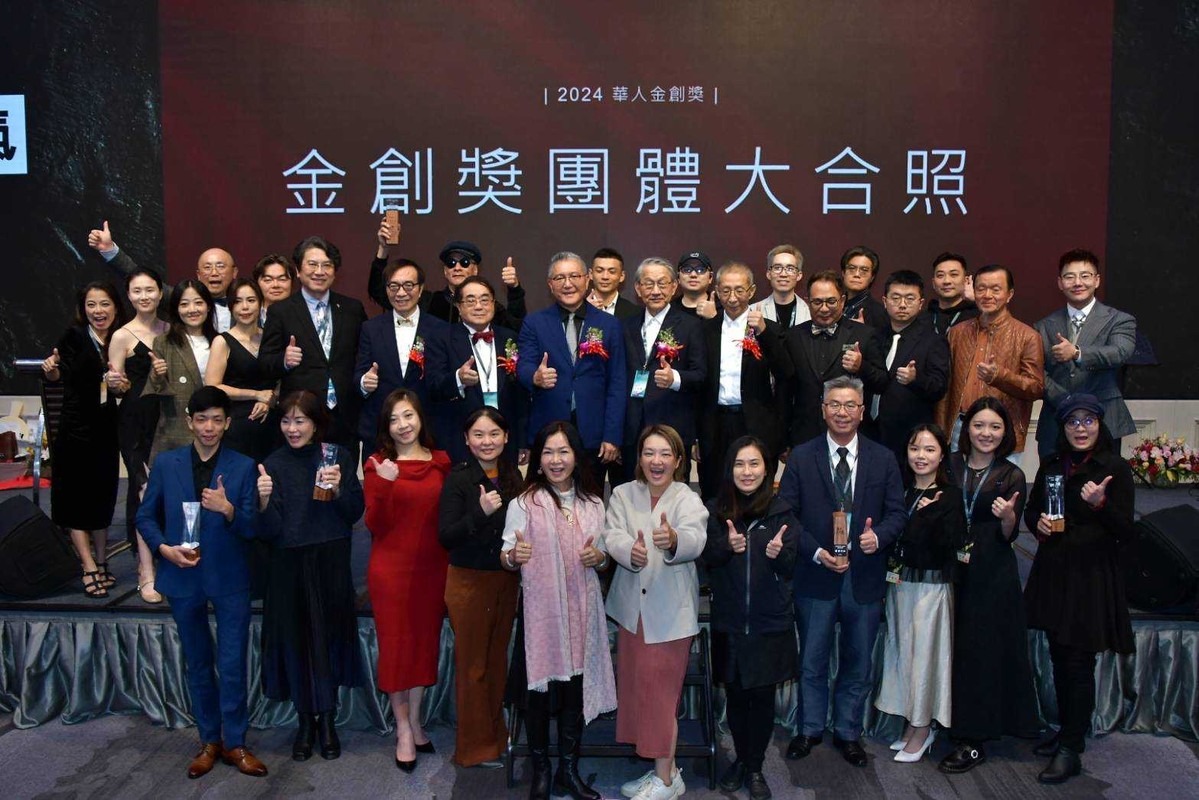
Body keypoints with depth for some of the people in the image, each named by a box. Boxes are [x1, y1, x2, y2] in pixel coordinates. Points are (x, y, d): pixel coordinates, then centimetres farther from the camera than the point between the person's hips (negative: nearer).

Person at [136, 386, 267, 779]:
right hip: (183, 577, 2)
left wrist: (229, 510, -26)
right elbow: (146, 516, 7)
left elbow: (251, 527, -6)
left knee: (232, 665, 1)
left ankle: (234, 743, 15)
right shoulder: (166, 464, 2)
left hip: (230, 579, -2)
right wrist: (164, 547, -10)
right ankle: (209, 740, 27)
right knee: (198, 665, 14)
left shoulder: (243, 467, -3)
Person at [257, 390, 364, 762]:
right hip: (289, 565, 0)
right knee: (295, 639, 5)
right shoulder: (274, 465, -2)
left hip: (331, 563, 0)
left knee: (329, 637, 6)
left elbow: (355, 513, -1)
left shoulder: (340, 457, -1)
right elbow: (270, 530, -7)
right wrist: (264, 500, -26)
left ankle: (328, 720, 20)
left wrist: (338, 488, -19)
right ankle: (305, 721, 21)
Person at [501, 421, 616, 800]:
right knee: (538, 691, 5)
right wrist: (513, 556, -25)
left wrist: (599, 558, -7)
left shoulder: (593, 504, 7)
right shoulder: (523, 504, -5)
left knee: (575, 689, 9)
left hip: (581, 609, 3)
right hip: (539, 609, -3)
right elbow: (506, 558, -3)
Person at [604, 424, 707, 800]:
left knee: (660, 691, -2)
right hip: (631, 607, 5)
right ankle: (664, 769, 28)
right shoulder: (623, 494, 2)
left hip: (670, 611, -5)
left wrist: (672, 540, -53)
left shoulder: (689, 500, -10)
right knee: (636, 688, 12)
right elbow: (613, 536, -13)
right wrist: (630, 551, -36)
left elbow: (694, 541, -30)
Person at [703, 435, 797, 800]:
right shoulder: (716, 511, -1)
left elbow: (790, 569, -4)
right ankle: (740, 759, 33)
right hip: (728, 622, 1)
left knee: (762, 696, 7)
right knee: (735, 695, 12)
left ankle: (755, 767, 24)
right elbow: (707, 558, -1)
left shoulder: (781, 512, -4)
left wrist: (779, 553, -27)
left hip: (770, 623, -1)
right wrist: (727, 546, -22)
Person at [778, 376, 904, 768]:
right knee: (812, 660, 12)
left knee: (857, 663, 14)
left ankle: (848, 732, 31)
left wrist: (878, 536, -18)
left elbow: (896, 513, 3)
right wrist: (817, 552, -16)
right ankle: (810, 728, 30)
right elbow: (787, 514, -4)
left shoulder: (883, 459, 2)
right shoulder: (801, 457, -2)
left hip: (865, 577, 1)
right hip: (816, 575, -1)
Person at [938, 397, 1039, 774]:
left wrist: (1008, 516, -24)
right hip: (952, 569, 3)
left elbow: (1008, 536, -5)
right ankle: (958, 726, 25)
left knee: (981, 649, 0)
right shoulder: (950, 466, 4)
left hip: (991, 575, -3)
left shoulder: (1011, 476, -2)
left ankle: (973, 741, 8)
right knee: (955, 647, 9)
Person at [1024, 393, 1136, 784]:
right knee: (1059, 658, 14)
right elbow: (1031, 510, 18)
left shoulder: (1116, 468, -7)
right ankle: (1068, 731, 30)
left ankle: (1071, 750, 6)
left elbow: (1126, 532, -10)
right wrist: (1038, 521, -4)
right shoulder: (1052, 465, 7)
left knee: (1079, 663, -2)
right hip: (1053, 571, 5)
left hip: (1092, 575, -5)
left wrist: (1101, 505, -27)